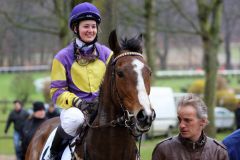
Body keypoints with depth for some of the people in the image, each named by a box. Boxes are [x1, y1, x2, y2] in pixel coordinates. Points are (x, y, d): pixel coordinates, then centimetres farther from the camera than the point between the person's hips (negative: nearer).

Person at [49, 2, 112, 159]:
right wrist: (76, 101, -18)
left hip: (102, 106, 3)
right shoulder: (63, 57, 1)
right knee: (75, 118, -38)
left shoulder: (106, 54, 9)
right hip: (74, 106, -3)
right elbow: (57, 91, 0)